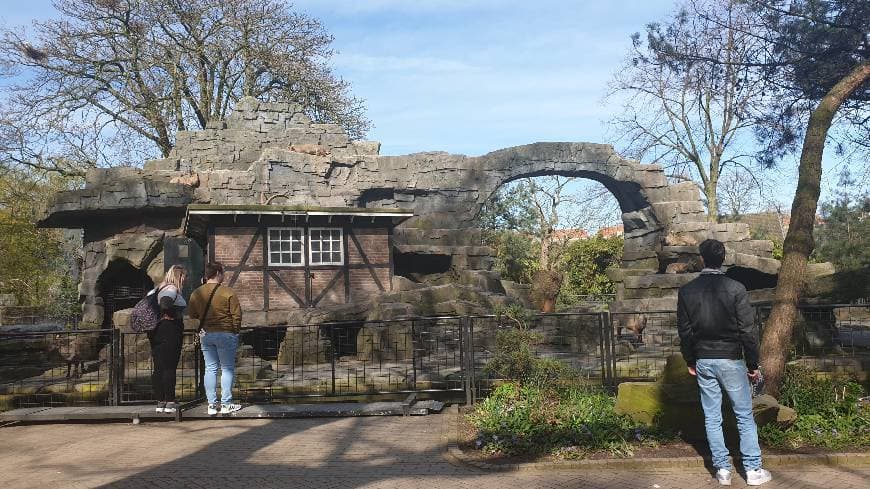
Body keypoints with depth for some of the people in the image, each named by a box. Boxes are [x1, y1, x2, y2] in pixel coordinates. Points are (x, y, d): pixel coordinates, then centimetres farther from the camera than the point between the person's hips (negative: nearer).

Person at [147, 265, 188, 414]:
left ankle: (160, 402, 13)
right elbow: (165, 303, -28)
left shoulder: (158, 289, 18)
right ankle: (170, 403, -3)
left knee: (158, 368, 8)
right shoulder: (172, 289, -10)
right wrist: (174, 316, -13)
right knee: (170, 368, -5)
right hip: (170, 331, -9)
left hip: (155, 332, 9)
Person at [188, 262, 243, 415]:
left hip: (205, 335, 5)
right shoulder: (227, 292, -11)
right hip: (225, 334, -4)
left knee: (210, 369, 10)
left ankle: (212, 404, 10)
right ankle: (226, 404, 4)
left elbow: (192, 314, 12)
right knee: (227, 369, 4)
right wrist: (235, 332, 3)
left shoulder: (196, 293, 3)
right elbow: (237, 315, -10)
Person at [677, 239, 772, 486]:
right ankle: (753, 470, 13)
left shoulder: (686, 291, -2)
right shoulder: (735, 288, -11)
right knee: (745, 416, 9)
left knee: (712, 418, 10)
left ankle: (722, 470, 15)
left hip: (703, 361, 3)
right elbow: (748, 330, -9)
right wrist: (753, 365, 0)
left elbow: (684, 331, 3)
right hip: (731, 360, -2)